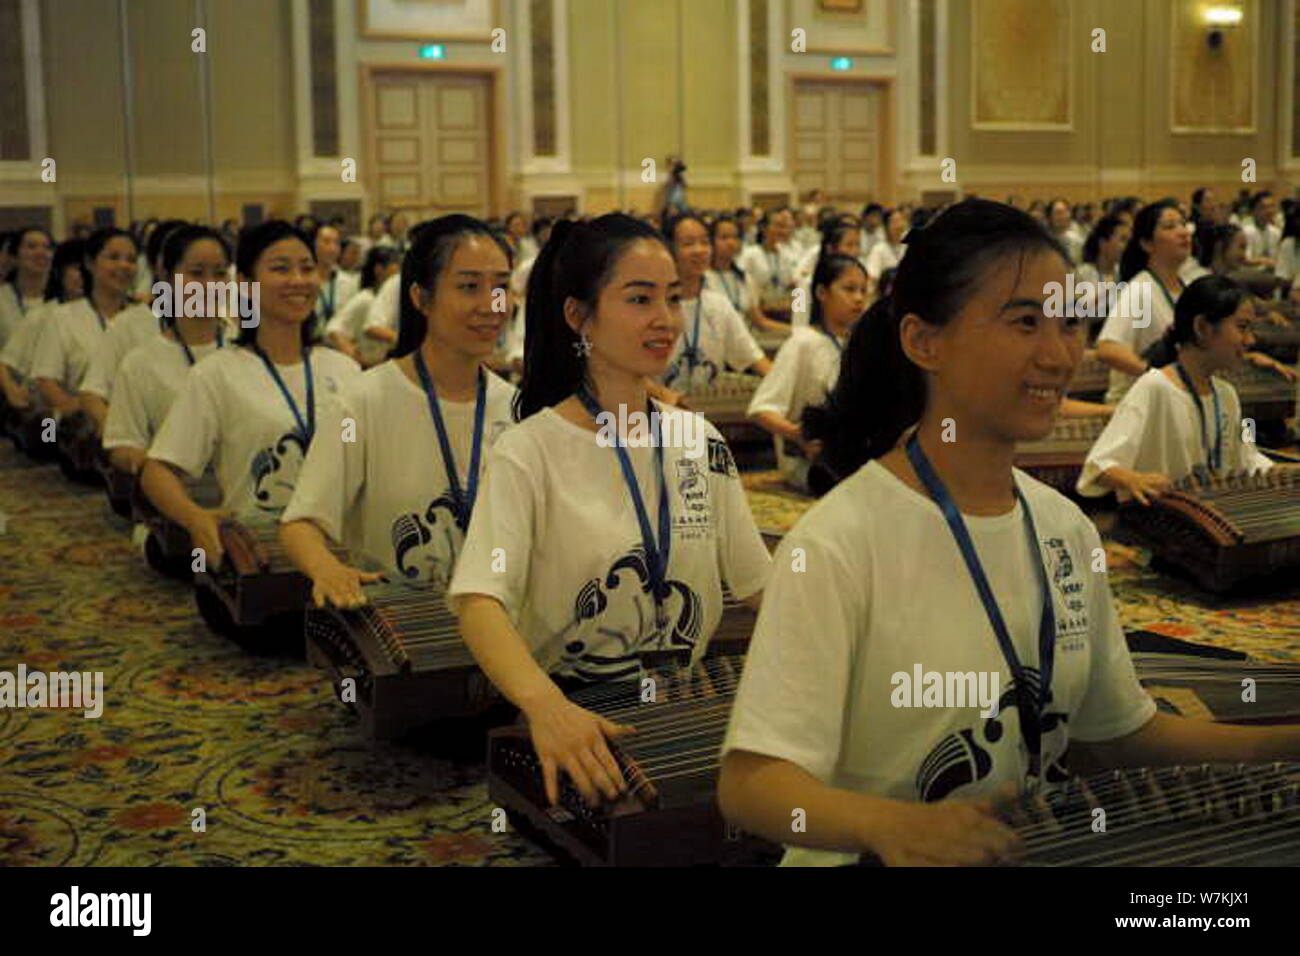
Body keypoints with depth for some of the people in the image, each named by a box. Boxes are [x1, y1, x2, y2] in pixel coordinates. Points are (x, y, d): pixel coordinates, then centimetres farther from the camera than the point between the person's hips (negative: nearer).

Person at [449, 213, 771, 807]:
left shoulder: (699, 442, 10)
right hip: (571, 718, -5)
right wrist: (545, 703, -39)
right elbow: (479, 601, -20)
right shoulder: (528, 454, -8)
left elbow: (759, 581, 12)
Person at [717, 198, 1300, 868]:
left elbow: (1119, 732, 15)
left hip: (1035, 852, 5)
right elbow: (748, 783, -21)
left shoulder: (1067, 528, 5)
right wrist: (892, 824, -39)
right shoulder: (838, 542, -17)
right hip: (873, 858, -5)